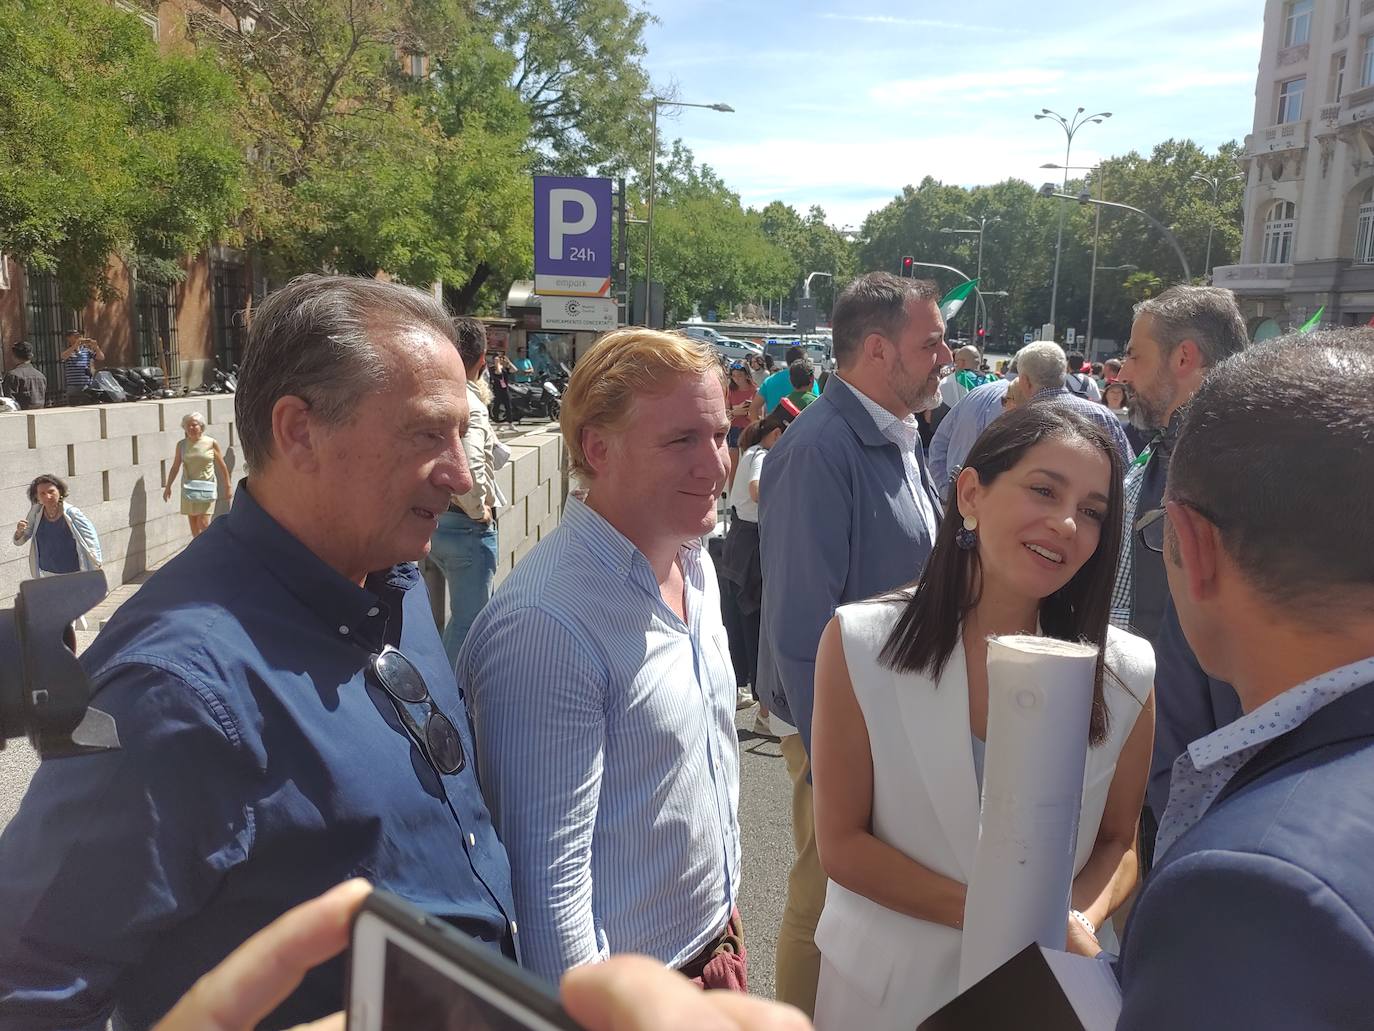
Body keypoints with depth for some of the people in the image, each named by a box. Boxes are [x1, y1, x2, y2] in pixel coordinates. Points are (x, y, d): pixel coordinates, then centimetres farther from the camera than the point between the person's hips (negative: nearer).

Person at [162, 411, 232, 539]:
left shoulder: (211, 443, -4)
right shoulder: (181, 444, 3)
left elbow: (222, 466, 1)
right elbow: (175, 467, 10)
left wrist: (228, 486, 2)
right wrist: (168, 486, 9)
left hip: (207, 488, -3)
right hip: (188, 489, 3)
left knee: (203, 523, -11)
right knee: (193, 524, 6)